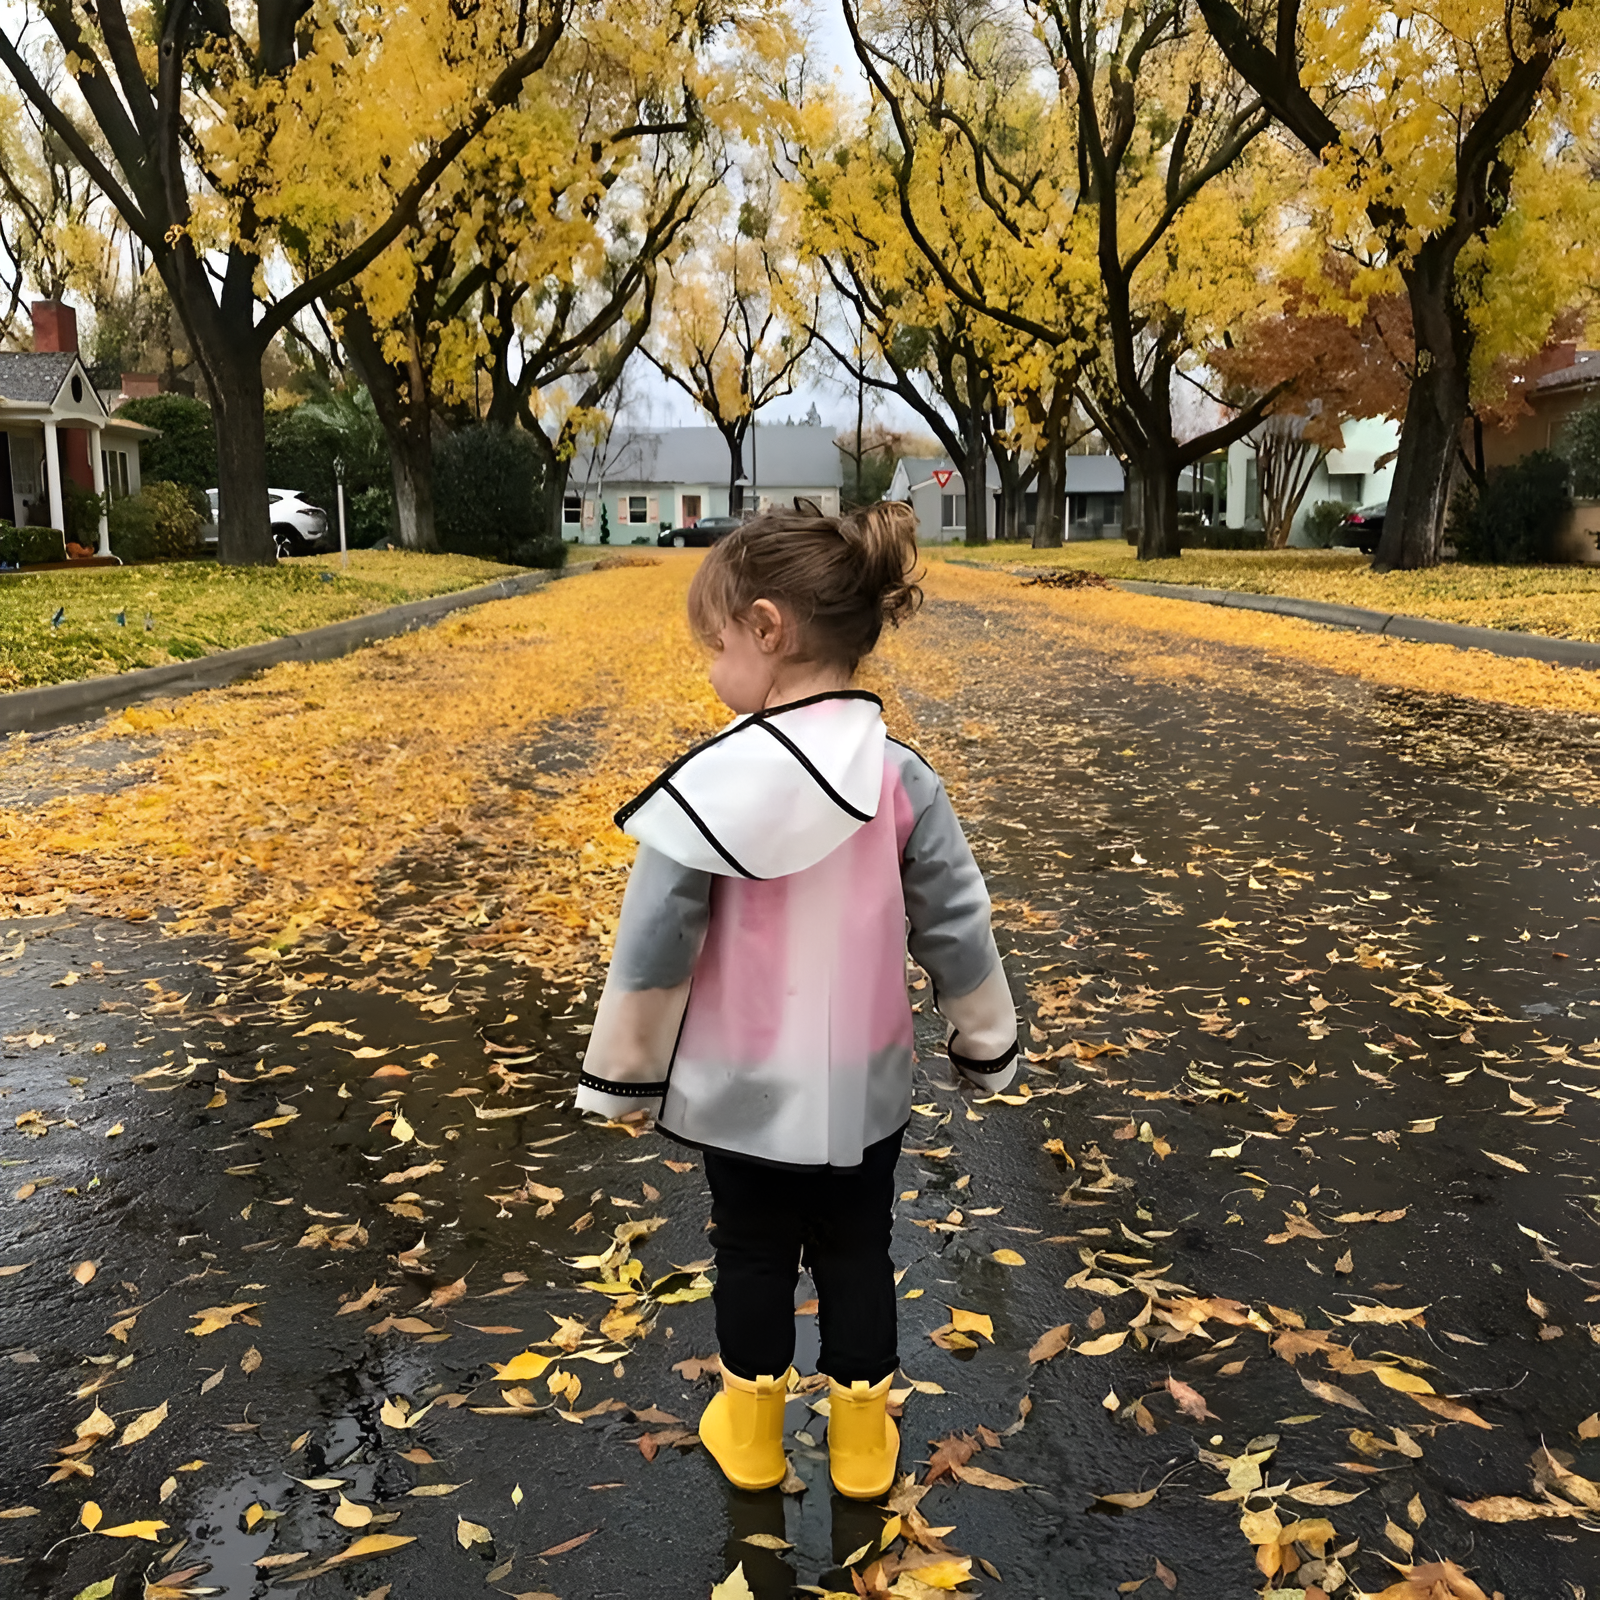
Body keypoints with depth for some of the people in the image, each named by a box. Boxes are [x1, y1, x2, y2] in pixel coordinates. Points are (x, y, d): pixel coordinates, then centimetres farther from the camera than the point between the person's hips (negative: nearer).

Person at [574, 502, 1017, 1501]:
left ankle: (752, 1433, 36)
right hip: (863, 1085, 2)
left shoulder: (710, 784, -20)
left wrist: (623, 1071, -1)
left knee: (752, 1253, 18)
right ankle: (864, 1440, 34)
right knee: (857, 1254, 19)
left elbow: (655, 945, -14)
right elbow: (956, 927, -4)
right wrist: (988, 1041, 12)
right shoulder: (900, 778, -11)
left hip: (741, 1086, -2)